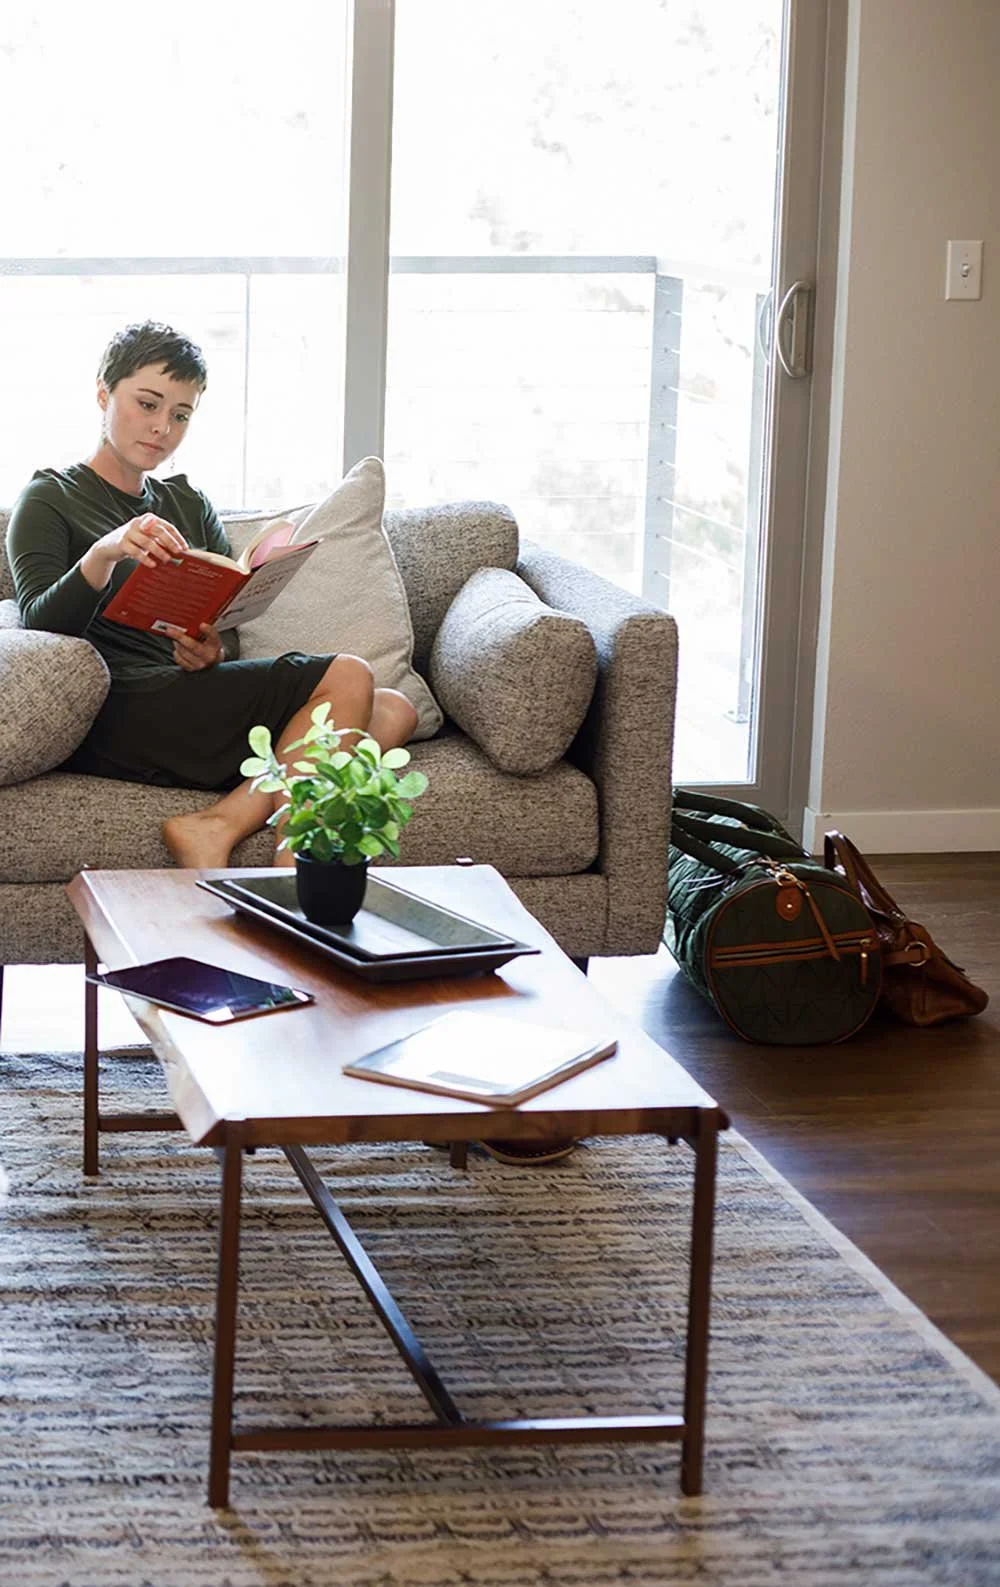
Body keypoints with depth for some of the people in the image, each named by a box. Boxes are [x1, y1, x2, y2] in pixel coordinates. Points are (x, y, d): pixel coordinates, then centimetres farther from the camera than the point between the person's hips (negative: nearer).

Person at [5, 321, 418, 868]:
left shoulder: (189, 505, 26)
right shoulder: (50, 499, 8)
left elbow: (229, 635, 17)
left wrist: (214, 653, -9)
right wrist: (103, 555, -28)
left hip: (198, 708, 7)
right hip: (120, 715, -7)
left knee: (394, 710, -12)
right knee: (346, 677, -19)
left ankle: (218, 825, -27)